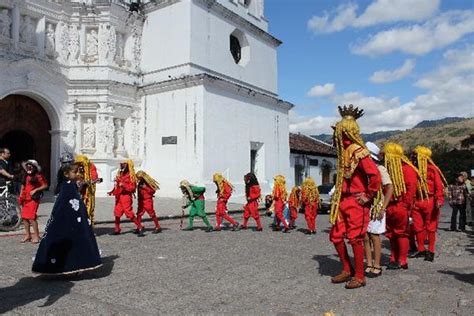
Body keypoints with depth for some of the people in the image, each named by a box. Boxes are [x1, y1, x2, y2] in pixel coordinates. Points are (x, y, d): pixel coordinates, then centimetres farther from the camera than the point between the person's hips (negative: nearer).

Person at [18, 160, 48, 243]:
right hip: (26, 199, 7)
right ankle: (27, 235, 20)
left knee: (31, 217, -11)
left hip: (33, 199, -7)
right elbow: (23, 187, 20)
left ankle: (36, 236, -2)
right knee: (24, 217, 8)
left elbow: (45, 185, -10)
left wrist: (35, 190, -17)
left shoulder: (38, 176, -7)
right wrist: (21, 197, 11)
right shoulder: (26, 176, 14)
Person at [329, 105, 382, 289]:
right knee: (335, 236, 11)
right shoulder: (344, 150, 12)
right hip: (342, 200, 9)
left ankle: (359, 276, 14)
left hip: (356, 202, -9)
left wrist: (369, 196, -16)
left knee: (355, 238, 0)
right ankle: (347, 270, 27)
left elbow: (375, 175, -25)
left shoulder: (358, 151, -17)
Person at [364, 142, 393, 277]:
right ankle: (369, 265, 17)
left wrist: (383, 208, -14)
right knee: (365, 237, 6)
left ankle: (377, 266, 13)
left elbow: (390, 188, -10)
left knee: (374, 236, 2)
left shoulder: (380, 169, -7)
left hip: (376, 207, -5)